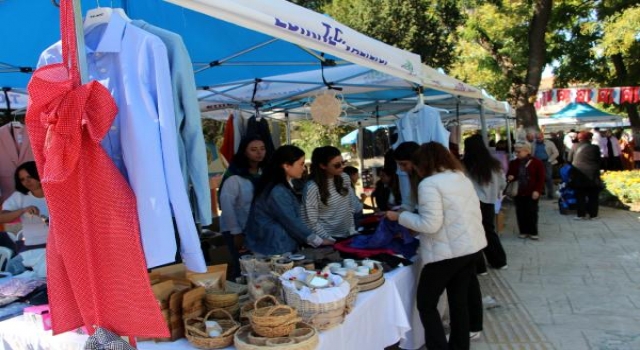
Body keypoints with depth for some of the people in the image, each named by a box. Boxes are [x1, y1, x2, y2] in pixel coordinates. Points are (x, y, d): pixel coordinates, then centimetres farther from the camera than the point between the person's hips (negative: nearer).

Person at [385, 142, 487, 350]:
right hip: (473, 246, 9)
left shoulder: (429, 184, -14)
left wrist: (400, 216, -8)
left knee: (426, 304, 5)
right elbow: (467, 215, 14)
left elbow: (430, 224, -20)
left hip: (448, 252, -9)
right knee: (459, 301, 17)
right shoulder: (463, 178, 12)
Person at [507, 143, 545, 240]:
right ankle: (523, 231, 18)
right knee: (520, 213, 7)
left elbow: (541, 178, -4)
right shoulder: (513, 163, 4)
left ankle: (533, 232, 12)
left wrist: (537, 190, -12)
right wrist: (510, 177, -9)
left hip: (531, 193, -3)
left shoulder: (536, 162, -6)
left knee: (532, 212, 2)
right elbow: (509, 174, 15)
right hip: (518, 193, 3)